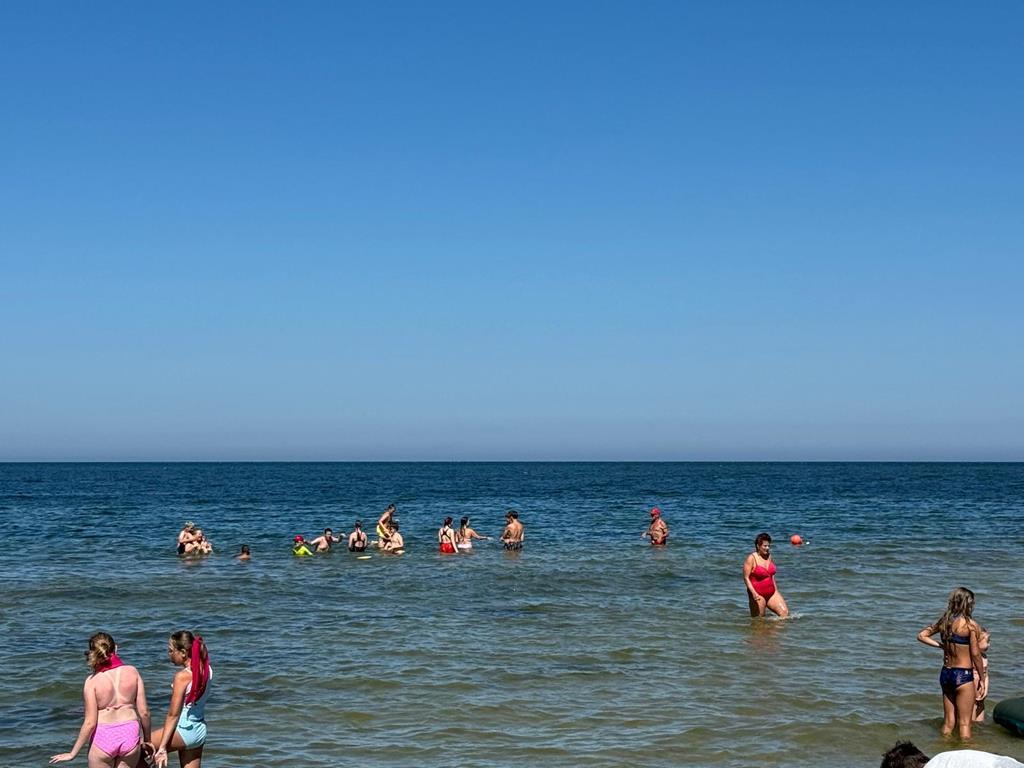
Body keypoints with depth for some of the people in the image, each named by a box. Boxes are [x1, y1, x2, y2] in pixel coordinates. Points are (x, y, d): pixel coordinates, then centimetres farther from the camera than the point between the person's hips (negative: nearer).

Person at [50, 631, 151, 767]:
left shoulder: (92, 681, -11)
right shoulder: (132, 672, -4)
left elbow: (90, 723, -11)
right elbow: (144, 712, -2)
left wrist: (73, 753, -1)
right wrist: (147, 739, 14)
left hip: (103, 737, -2)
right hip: (130, 734, 3)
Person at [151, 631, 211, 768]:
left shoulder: (182, 676, -19)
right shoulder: (206, 669, -1)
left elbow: (173, 714, -18)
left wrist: (162, 747, -15)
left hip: (184, 731, -8)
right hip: (199, 731, 8)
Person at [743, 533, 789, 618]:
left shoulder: (769, 556, 8)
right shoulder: (751, 558, -11)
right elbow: (746, 578, -14)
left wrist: (776, 591, 17)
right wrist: (754, 593, -23)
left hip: (771, 593, 6)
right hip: (758, 595, -6)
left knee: (785, 613, -6)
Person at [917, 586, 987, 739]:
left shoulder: (944, 621, 3)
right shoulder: (970, 624, -14)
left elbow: (922, 636, 13)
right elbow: (976, 654, -12)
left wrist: (941, 646, 7)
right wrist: (982, 679, -2)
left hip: (945, 674, 6)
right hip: (963, 676, -6)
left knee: (948, 722, 15)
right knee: (964, 723, 2)